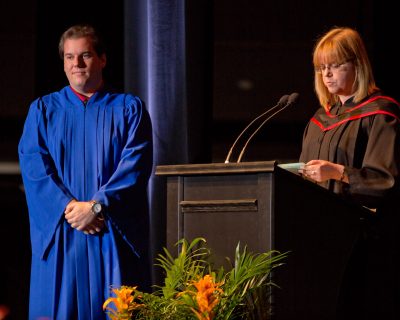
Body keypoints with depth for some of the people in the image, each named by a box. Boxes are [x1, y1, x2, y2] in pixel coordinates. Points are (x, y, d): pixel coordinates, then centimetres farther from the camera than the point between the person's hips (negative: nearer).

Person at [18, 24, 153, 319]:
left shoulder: (129, 109, 9)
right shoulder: (43, 110, 13)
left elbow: (136, 165, -4)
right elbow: (33, 165, 0)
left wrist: (96, 206, -16)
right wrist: (69, 207, -14)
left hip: (116, 236, -1)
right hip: (59, 235, 1)